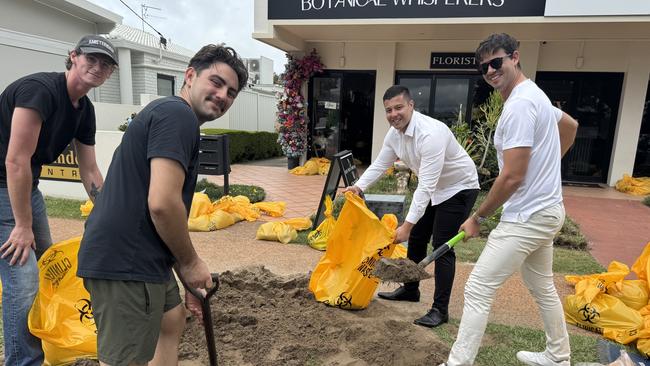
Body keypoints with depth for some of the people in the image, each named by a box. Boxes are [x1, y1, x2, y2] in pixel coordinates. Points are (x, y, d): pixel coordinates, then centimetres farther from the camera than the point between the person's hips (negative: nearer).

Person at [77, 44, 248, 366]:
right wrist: (191, 263, -9)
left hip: (135, 257, 11)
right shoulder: (178, 114, -14)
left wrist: (188, 277, 21)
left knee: (172, 319, 28)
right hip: (126, 264, -11)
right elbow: (162, 204, -27)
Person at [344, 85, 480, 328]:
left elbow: (426, 186, -38)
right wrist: (358, 187, -13)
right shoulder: (394, 133, -8)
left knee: (442, 246, -10)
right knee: (417, 237, 14)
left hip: (458, 188, -8)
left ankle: (440, 309, 2)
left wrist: (407, 225, -39)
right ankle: (410, 289, 31)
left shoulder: (430, 133, -35)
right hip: (433, 187, 9)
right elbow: (379, 165, 2)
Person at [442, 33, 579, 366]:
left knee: (477, 290, -6)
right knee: (542, 287, 24)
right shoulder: (535, 94, 11)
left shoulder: (519, 104, -21)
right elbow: (571, 126, 30)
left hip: (527, 217, -11)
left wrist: (477, 218, -13)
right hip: (546, 210, 11)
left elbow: (512, 178, -24)